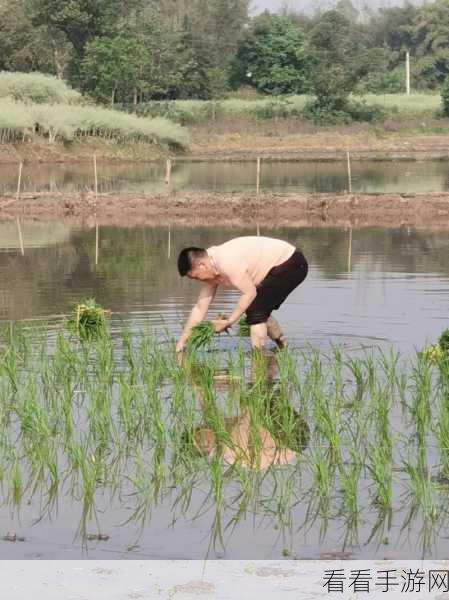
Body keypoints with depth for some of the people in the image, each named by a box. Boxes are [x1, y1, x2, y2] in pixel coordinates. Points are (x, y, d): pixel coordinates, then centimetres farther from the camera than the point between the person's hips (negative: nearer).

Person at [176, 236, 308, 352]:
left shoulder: (227, 262, -29)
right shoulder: (210, 268, 1)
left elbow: (249, 293, -23)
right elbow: (200, 308, 5)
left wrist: (228, 321, -16)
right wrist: (182, 341, 5)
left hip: (292, 264, -10)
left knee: (255, 311, -14)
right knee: (260, 312, 18)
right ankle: (283, 348, 34)